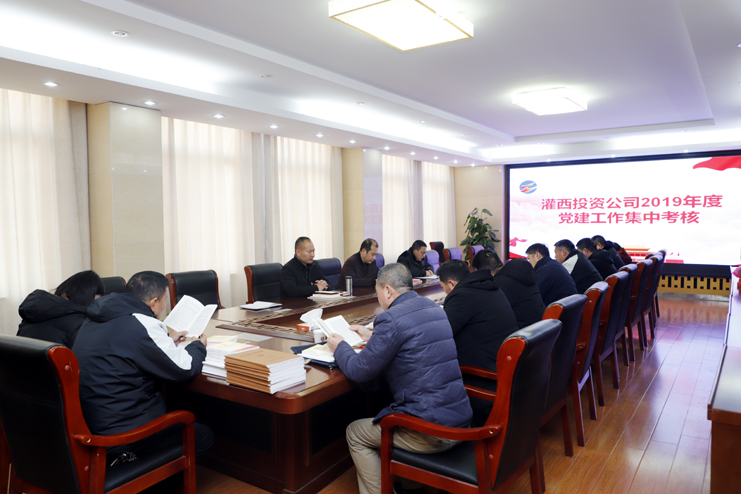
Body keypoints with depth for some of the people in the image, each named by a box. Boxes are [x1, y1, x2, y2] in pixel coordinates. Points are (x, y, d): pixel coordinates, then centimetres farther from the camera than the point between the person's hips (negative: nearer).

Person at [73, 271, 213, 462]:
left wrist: (167, 342, 24)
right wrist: (198, 346, 7)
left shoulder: (94, 321, 8)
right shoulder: (142, 324, -22)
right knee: (204, 436, 5)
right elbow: (185, 369, -14)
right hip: (120, 435, -10)